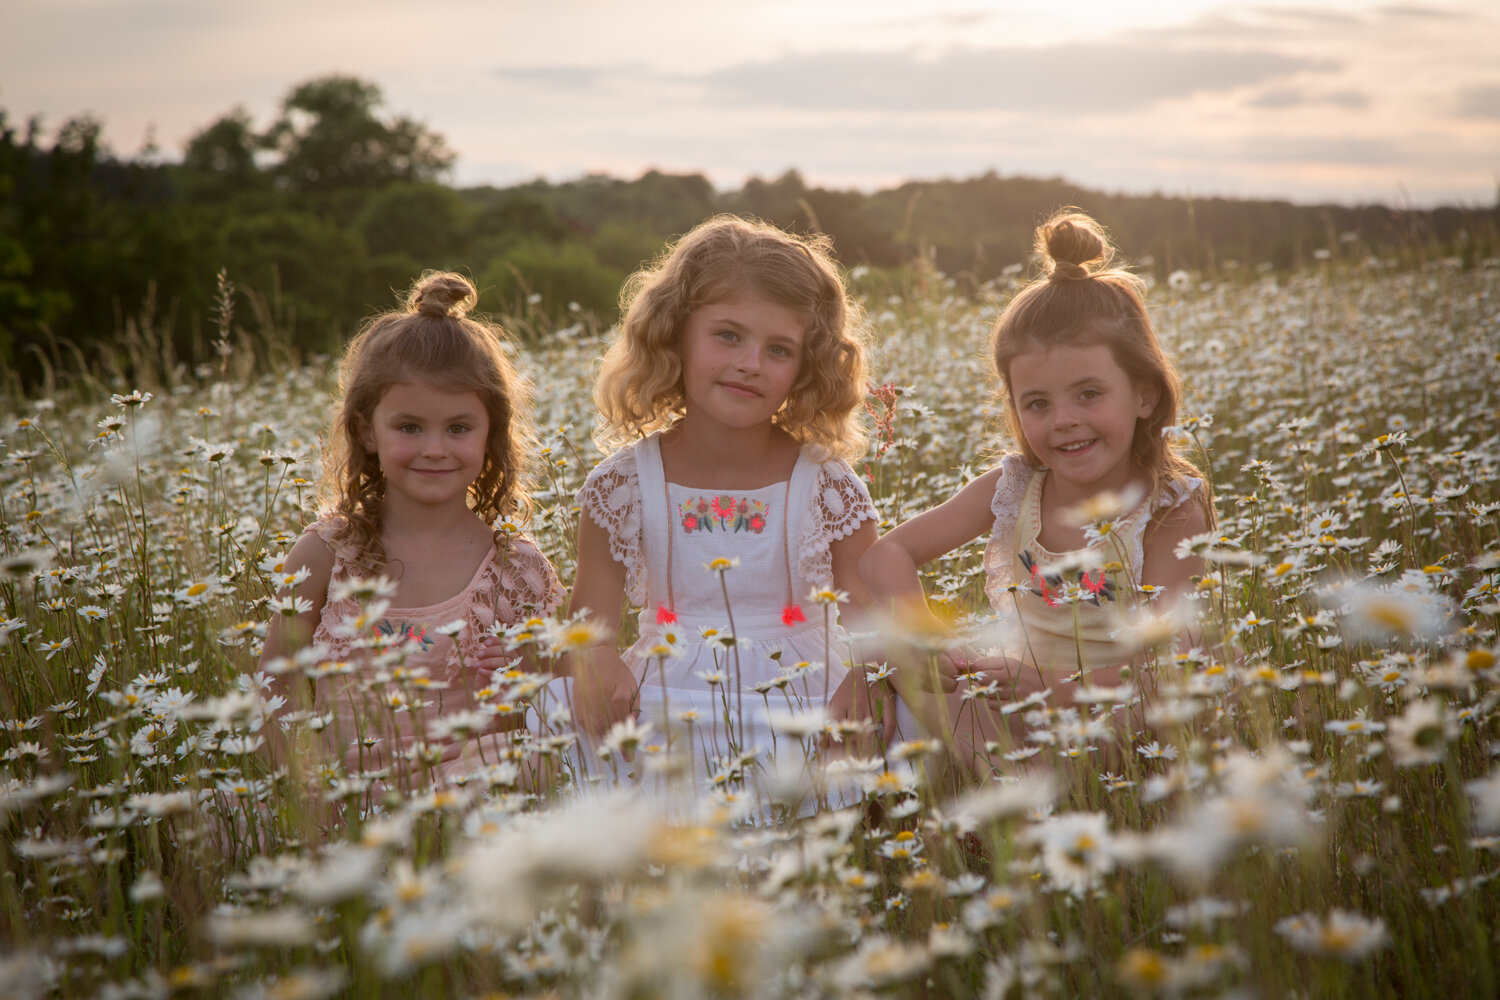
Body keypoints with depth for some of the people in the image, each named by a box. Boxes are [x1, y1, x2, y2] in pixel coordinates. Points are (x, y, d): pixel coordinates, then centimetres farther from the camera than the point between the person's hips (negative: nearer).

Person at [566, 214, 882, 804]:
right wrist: (596, 665, -19)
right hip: (666, 719, 1)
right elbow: (590, 623, 5)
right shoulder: (623, 485, 0)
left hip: (806, 715, 0)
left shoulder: (829, 487, -1)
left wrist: (863, 683, -22)